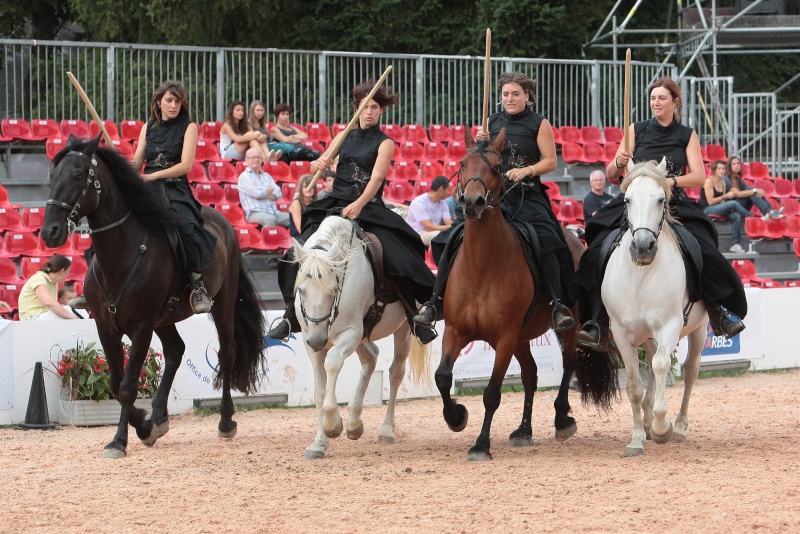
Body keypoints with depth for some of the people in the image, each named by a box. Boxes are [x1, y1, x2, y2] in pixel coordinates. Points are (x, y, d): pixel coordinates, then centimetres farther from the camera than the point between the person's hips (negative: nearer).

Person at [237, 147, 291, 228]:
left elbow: (278, 194, 11)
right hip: (255, 213, -7)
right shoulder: (244, 177, 5)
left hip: (273, 212, 7)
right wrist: (270, 189, 8)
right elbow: (257, 193, -11)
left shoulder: (266, 176, 25)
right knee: (271, 219, -39)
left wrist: (263, 194, -7)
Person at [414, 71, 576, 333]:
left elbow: (550, 162, 0)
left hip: (528, 196, -3)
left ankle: (558, 305, -20)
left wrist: (526, 171, -17)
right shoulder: (493, 123, 15)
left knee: (546, 241, -25)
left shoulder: (540, 125, 5)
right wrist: (480, 144, -1)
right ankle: (435, 301, -4)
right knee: (461, 240, -11)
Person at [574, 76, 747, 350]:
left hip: (676, 205, 0)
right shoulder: (637, 130, 9)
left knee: (706, 253, -23)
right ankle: (598, 322, -21)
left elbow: (699, 177, -1)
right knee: (599, 250, -23)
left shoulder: (687, 136, 9)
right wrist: (619, 163, -15)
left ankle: (720, 310, -1)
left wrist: (671, 181, -18)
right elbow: (610, 175, 8)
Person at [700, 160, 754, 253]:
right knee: (734, 203, -27)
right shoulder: (709, 181, -8)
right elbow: (710, 201, -14)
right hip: (707, 210, -7)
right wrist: (726, 196, -13)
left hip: (719, 210, 7)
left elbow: (722, 202, 15)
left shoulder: (723, 183, 15)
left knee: (736, 216, -23)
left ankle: (735, 244, -25)